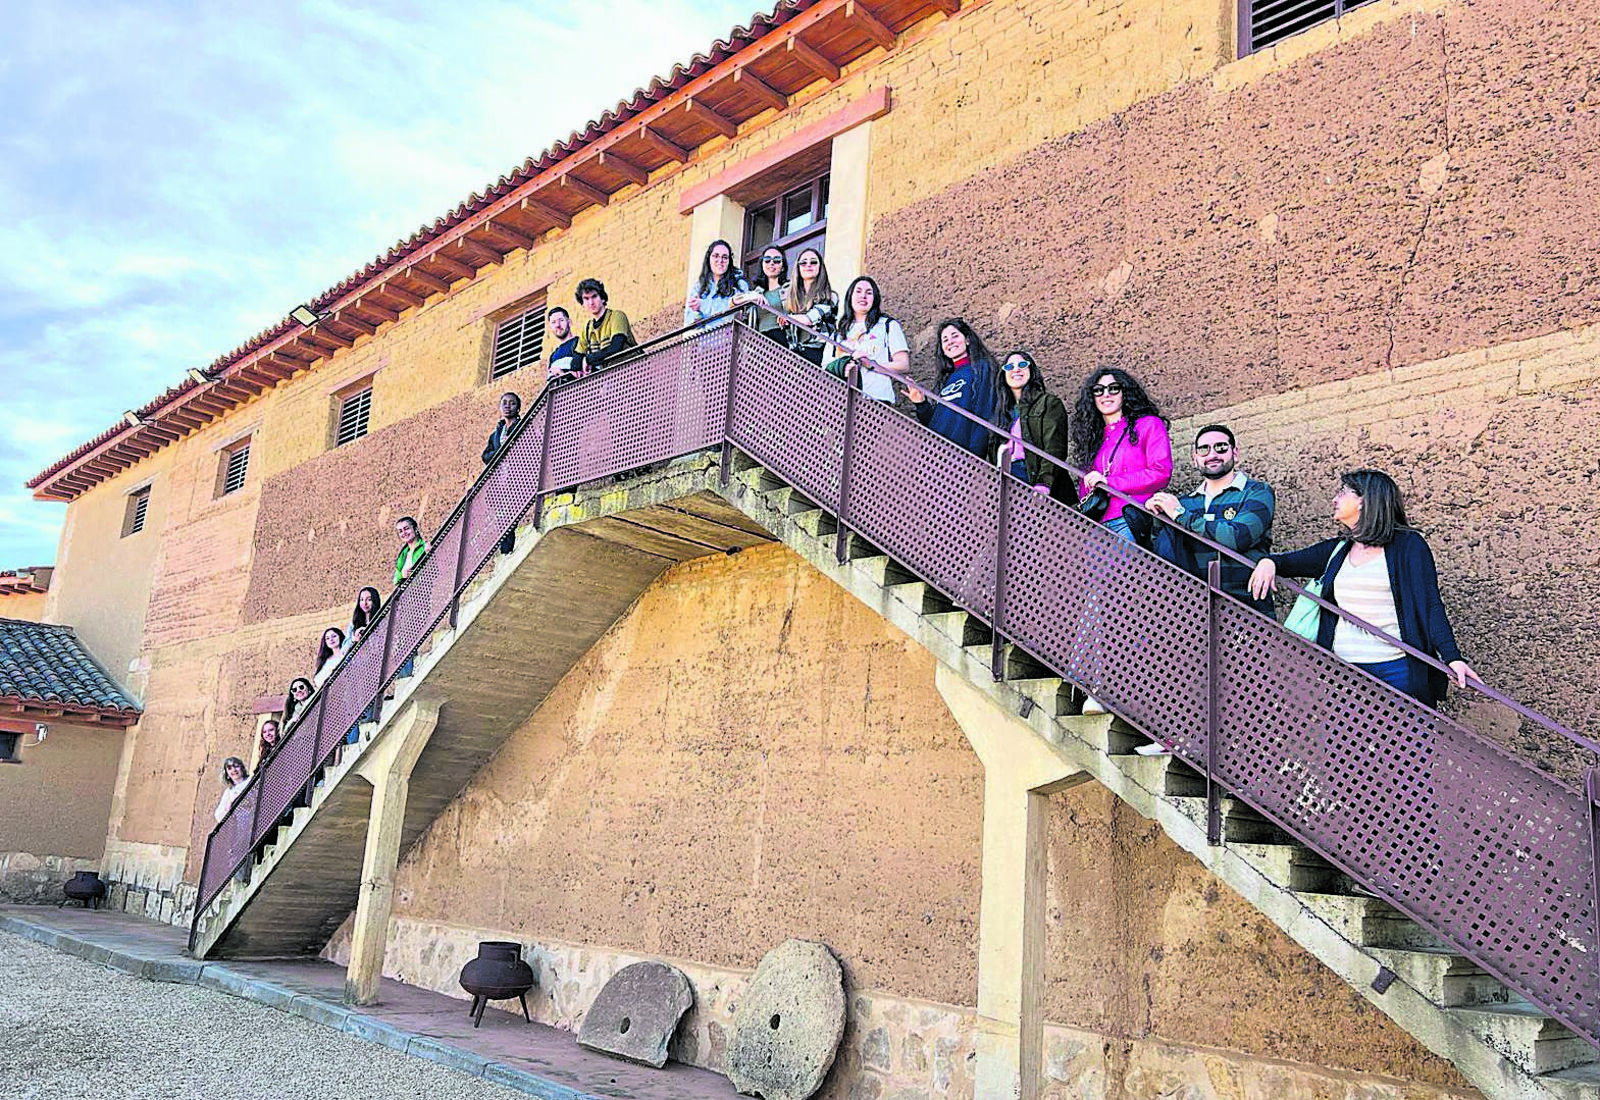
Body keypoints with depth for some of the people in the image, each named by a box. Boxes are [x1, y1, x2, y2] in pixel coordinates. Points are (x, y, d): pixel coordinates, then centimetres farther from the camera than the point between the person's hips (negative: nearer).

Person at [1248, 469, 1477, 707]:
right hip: (1341, 669, 4)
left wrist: (1452, 658, -16)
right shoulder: (1337, 550, 16)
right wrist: (1269, 562, -9)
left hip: (1397, 670, -4)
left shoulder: (1408, 545, 1)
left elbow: (1430, 606, -5)